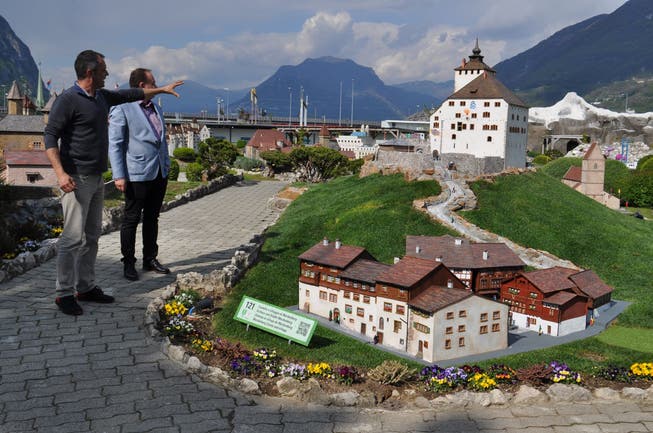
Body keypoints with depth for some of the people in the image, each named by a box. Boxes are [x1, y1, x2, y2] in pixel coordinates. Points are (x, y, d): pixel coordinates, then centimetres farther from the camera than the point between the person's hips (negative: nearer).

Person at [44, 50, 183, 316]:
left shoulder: (103, 97, 13)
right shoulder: (68, 100, -12)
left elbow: (132, 94, 29)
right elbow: (50, 137, -15)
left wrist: (162, 89, 37)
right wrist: (60, 173, -26)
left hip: (97, 178, 9)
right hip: (77, 179, -9)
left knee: (92, 236, 12)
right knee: (73, 237, -8)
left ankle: (86, 287, 21)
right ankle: (64, 294, 0)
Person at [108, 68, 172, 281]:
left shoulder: (156, 109, 15)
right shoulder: (121, 109, -8)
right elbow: (114, 144, -10)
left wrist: (166, 166, 17)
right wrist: (119, 176, -16)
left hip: (159, 173, 7)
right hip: (137, 174, -7)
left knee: (152, 218, 14)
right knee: (131, 219, 2)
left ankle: (150, 259, 25)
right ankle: (128, 263, 12)